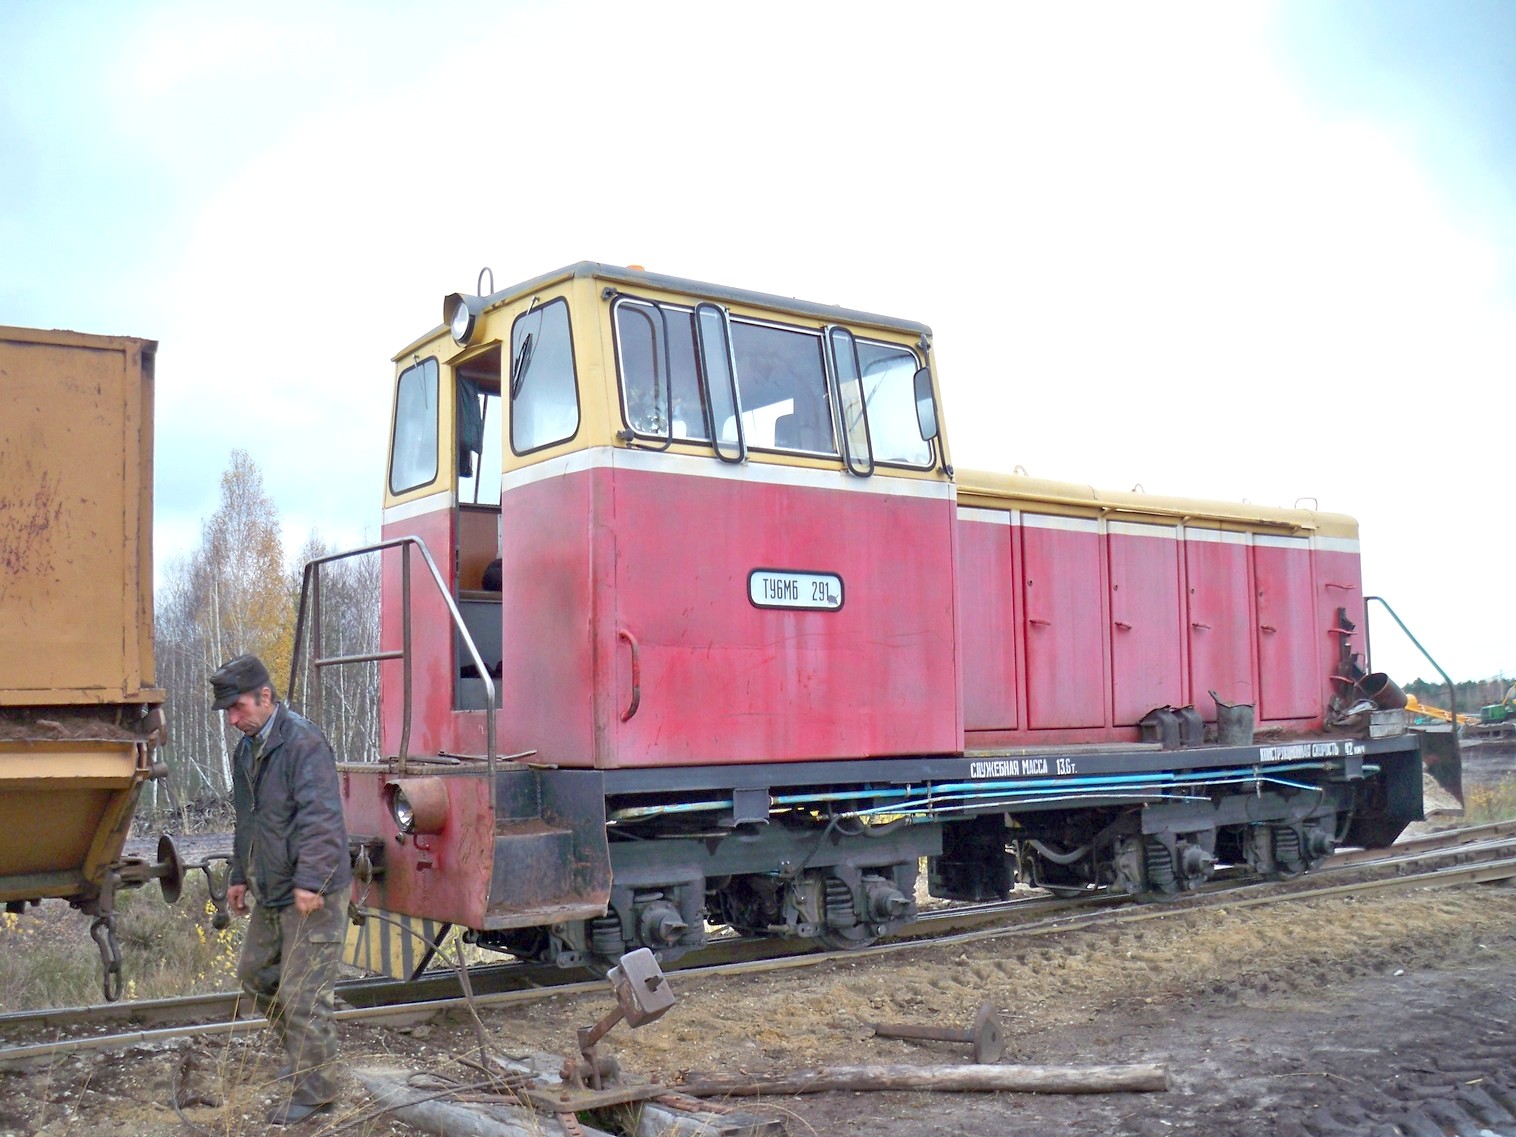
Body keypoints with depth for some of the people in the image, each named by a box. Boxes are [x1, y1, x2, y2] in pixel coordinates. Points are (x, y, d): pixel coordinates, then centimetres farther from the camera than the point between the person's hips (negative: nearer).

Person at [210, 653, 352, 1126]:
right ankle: (301, 1051, 38)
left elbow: (319, 818, -24)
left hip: (311, 895, -10)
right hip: (270, 893, 10)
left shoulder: (303, 742, -18)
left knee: (303, 993, -5)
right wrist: (239, 875, 27)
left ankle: (313, 1090, 7)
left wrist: (309, 881, -28)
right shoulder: (247, 750, 13)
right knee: (255, 972, 20)